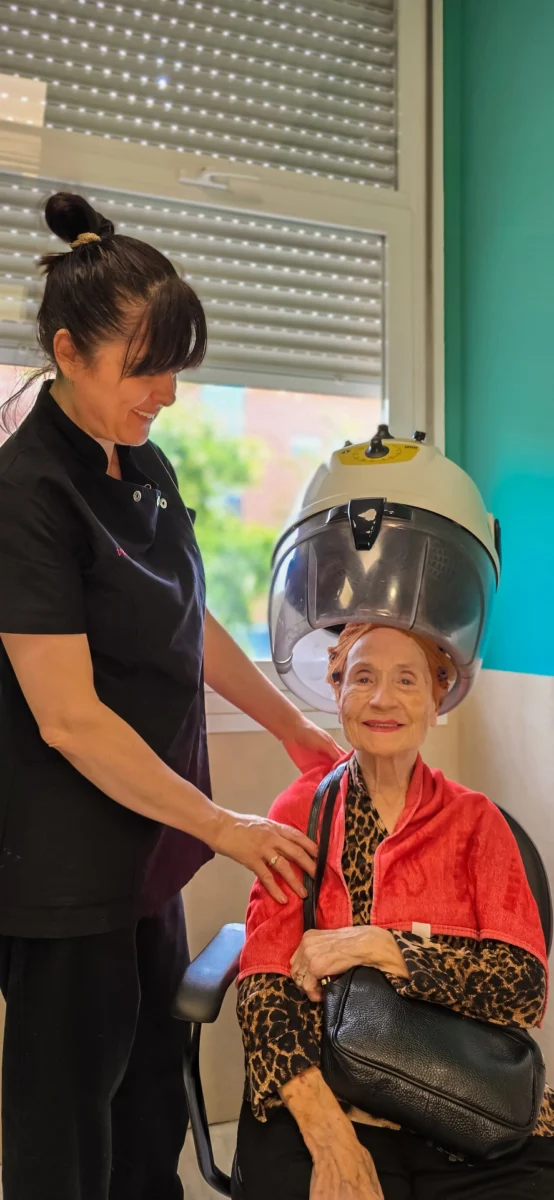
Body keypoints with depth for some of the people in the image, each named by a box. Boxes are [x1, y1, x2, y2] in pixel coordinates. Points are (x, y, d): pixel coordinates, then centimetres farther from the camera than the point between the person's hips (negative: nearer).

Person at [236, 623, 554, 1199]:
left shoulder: (475, 821, 6)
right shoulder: (300, 809, 5)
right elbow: (265, 983, -3)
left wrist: (376, 945, -14)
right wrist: (331, 1138, -16)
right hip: (319, 1101, 0)